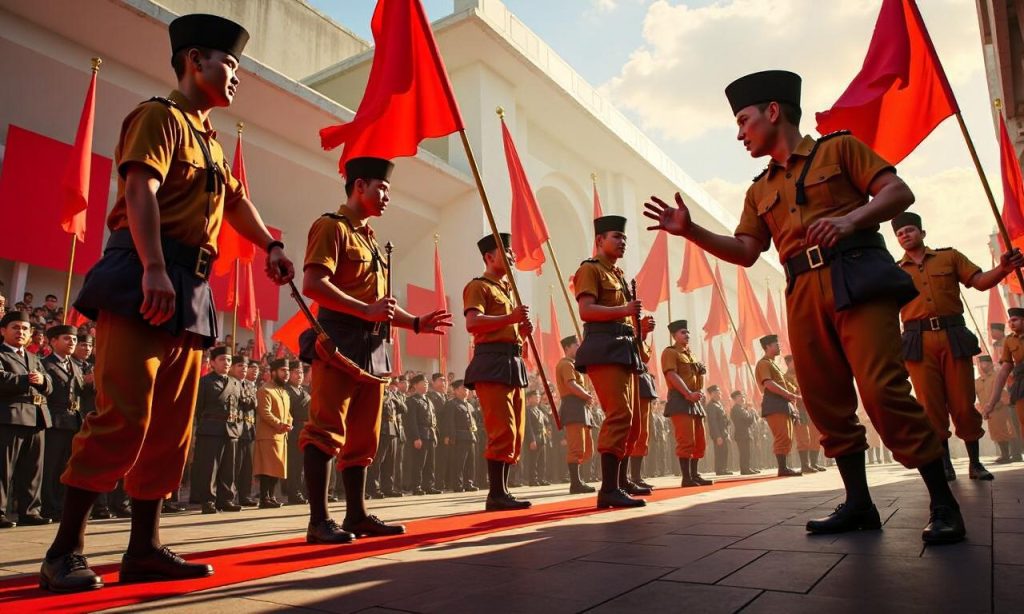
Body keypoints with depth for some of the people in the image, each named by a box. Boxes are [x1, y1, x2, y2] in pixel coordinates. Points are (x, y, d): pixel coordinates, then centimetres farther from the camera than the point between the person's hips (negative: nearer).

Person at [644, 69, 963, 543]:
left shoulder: (839, 148, 10)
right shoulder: (760, 190, 22)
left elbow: (899, 192, 2)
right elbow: (744, 251, 17)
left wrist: (850, 219, -16)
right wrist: (690, 231, 5)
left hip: (857, 279, -5)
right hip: (804, 296, 5)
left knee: (883, 390, -14)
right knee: (825, 401, 3)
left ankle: (943, 504, 0)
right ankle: (858, 503, 15)